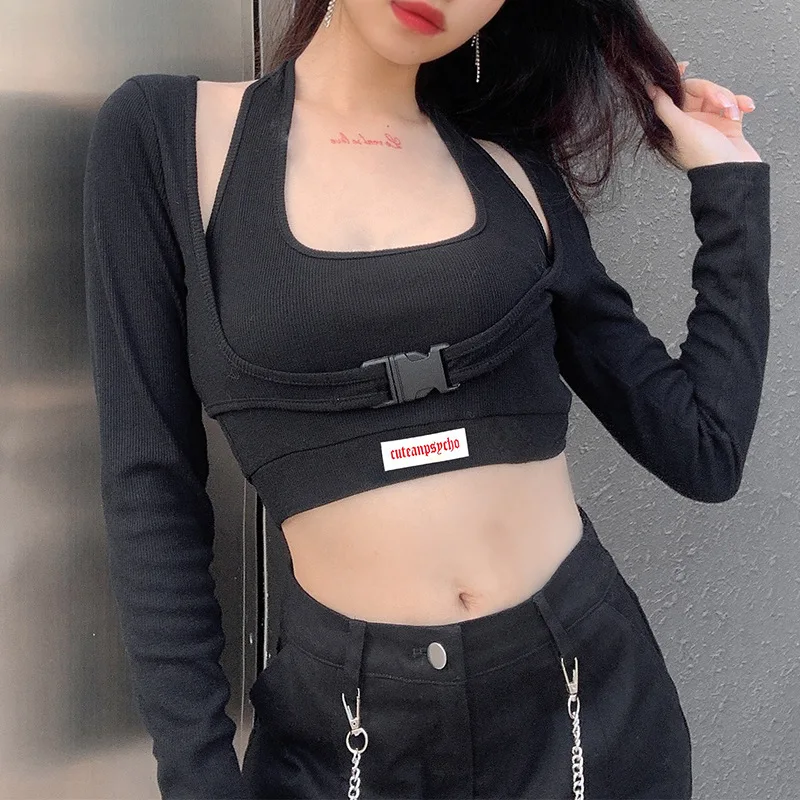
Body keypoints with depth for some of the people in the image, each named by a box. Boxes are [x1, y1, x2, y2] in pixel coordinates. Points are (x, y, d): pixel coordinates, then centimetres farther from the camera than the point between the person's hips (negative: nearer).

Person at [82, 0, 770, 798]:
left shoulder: (514, 170, 2)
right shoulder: (163, 133, -4)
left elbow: (703, 450, 1)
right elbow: (150, 482, -5)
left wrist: (729, 182, 4)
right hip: (345, 721, -2)